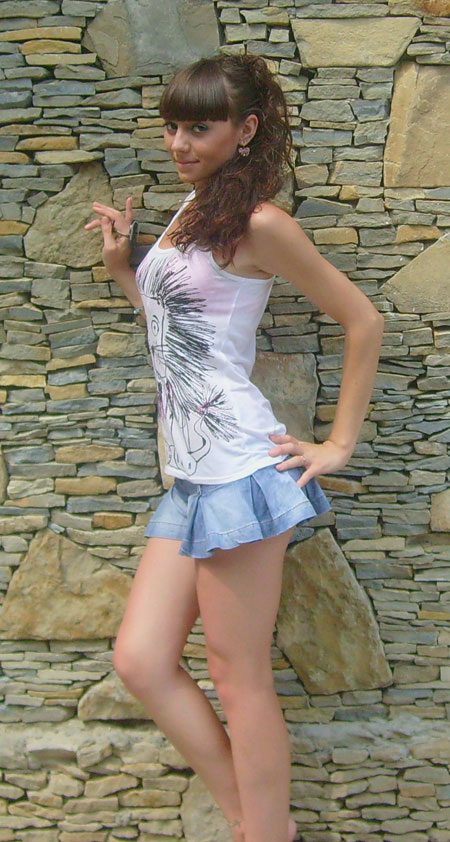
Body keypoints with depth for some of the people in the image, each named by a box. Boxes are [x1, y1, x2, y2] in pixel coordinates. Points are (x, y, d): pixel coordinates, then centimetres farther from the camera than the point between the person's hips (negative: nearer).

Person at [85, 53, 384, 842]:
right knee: (140, 661, 6)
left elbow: (363, 320, -4)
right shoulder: (191, 211, 18)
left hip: (237, 471, -8)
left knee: (237, 674, 2)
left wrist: (339, 442, -3)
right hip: (189, 478, 9)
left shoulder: (259, 224, -7)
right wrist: (120, 264, 16)